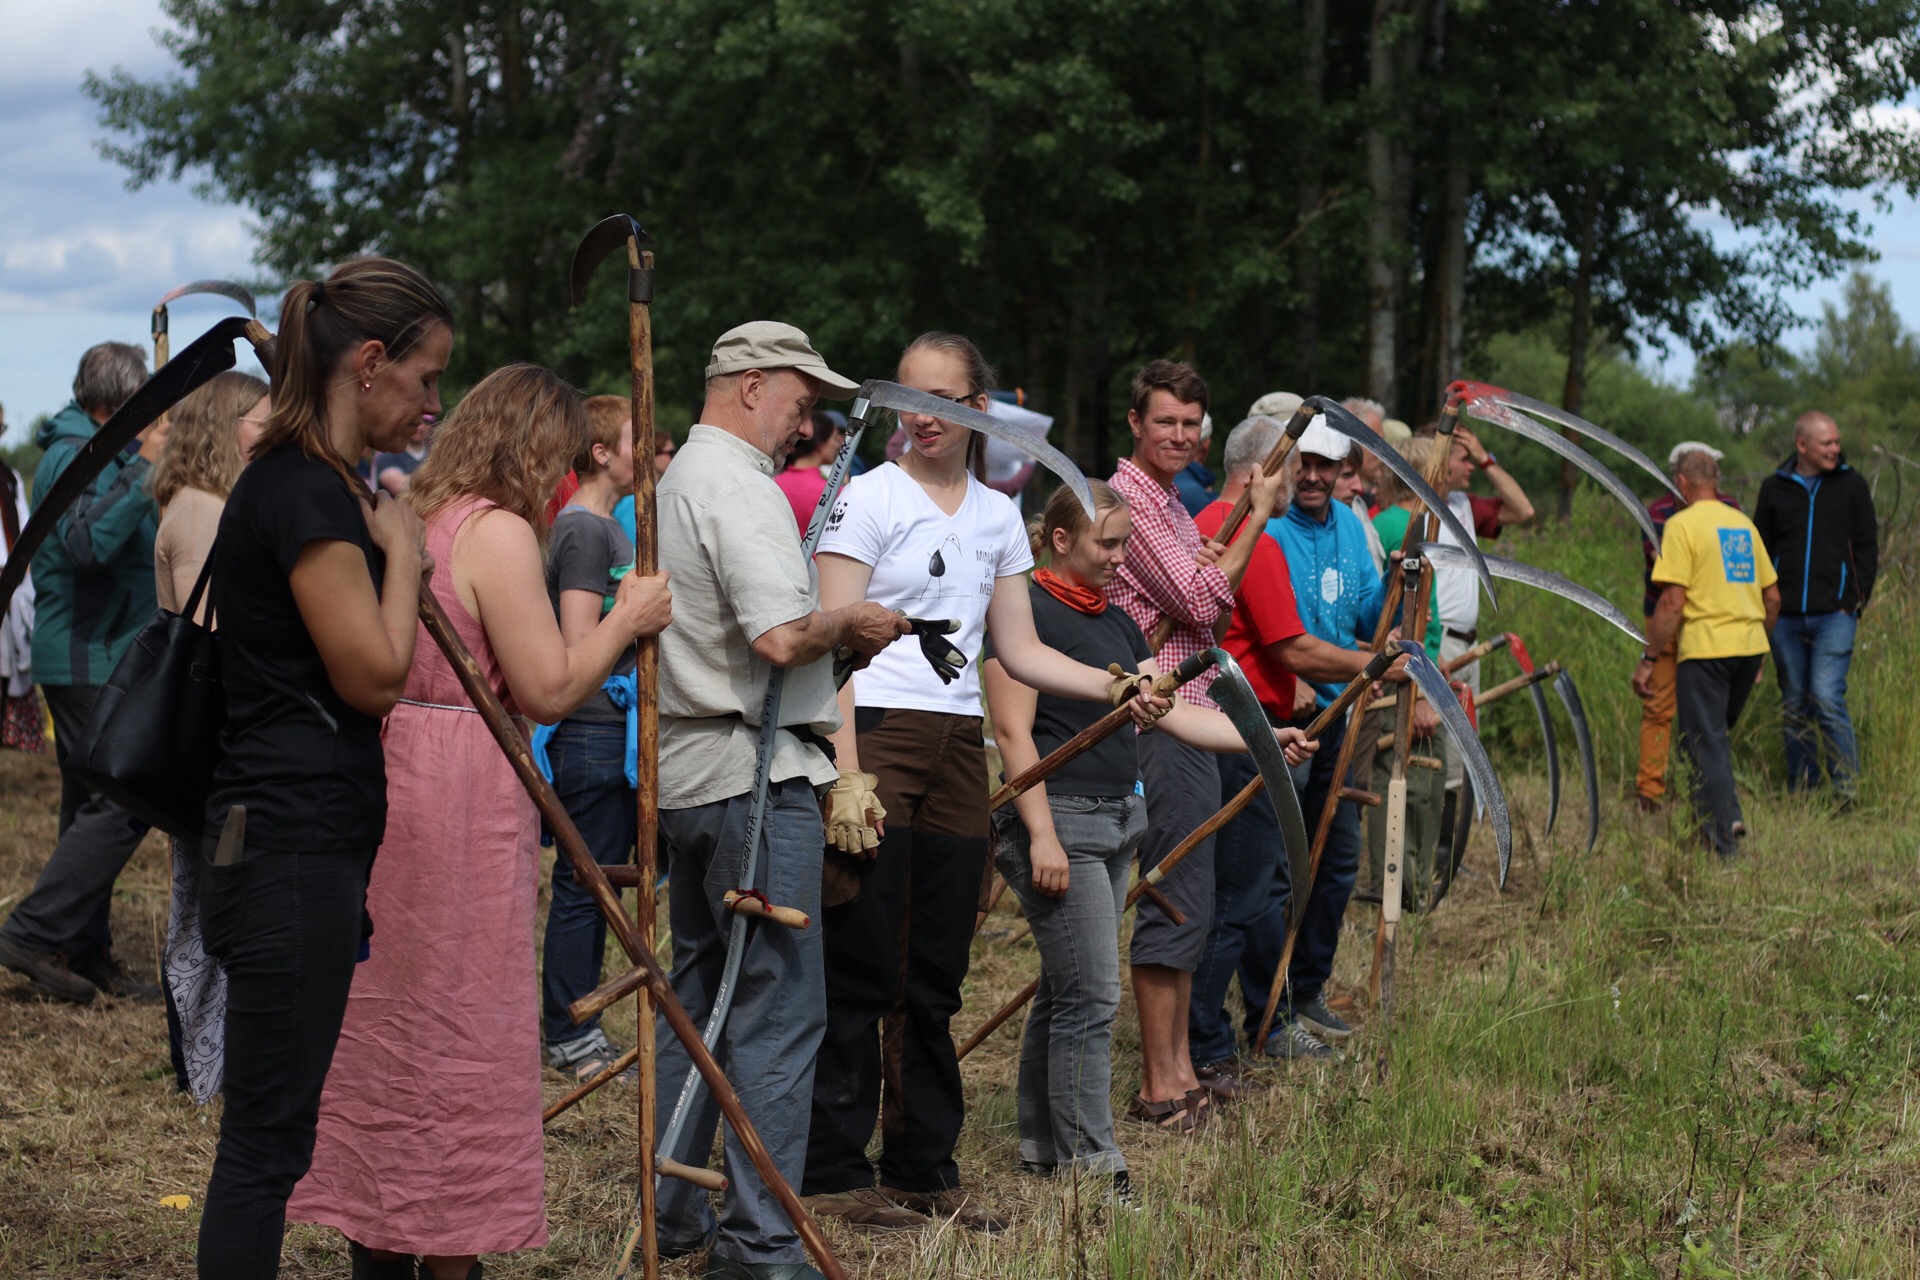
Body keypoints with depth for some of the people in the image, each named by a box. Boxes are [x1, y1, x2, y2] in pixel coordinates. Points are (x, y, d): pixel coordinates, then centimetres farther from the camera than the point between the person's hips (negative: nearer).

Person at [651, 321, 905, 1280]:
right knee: (779, 1011, -6)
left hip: (685, 771, 10)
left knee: (698, 993, 17)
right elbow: (781, 636, -26)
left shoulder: (678, 479, 18)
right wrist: (852, 620, -7)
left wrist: (832, 635, 14)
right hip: (753, 775, -10)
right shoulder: (738, 486, -14)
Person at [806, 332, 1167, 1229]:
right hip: (874, 736, -5)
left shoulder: (998, 516, 14)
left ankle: (923, 1170, 17)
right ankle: (832, 1172, 4)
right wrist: (847, 775, -17)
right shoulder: (867, 498, -3)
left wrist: (1114, 686, 1)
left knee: (936, 977, 8)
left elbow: (1020, 652, 16)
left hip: (958, 751, 5)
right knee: (862, 971, -5)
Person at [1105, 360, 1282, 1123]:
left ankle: (1179, 1068, 19)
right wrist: (1255, 519, -11)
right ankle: (1159, 1084, -4)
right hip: (1160, 722, -10)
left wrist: (1218, 569, -3)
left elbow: (1214, 605, 18)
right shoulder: (1128, 497, -12)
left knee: (1187, 902, 13)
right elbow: (1199, 603, -17)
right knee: (1175, 900, -8)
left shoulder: (1173, 507, 19)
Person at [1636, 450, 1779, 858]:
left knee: (1705, 744, 0)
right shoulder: (1744, 524, 12)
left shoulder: (1683, 525, -7)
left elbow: (1673, 601, -14)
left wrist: (1648, 660, -8)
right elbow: (1773, 597, 15)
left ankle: (1724, 843, -4)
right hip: (1749, 645, 6)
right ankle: (1729, 816, 12)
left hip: (1705, 646, -6)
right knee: (1717, 735, 22)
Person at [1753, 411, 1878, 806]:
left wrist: (1857, 600, -3)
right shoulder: (1774, 488, 9)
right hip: (1786, 617, 3)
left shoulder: (1852, 485, 5)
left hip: (1834, 614, -3)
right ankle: (1801, 794, 14)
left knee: (1827, 699, -14)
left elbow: (1867, 548, 7)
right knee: (1794, 708, 7)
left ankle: (1848, 791, -8)